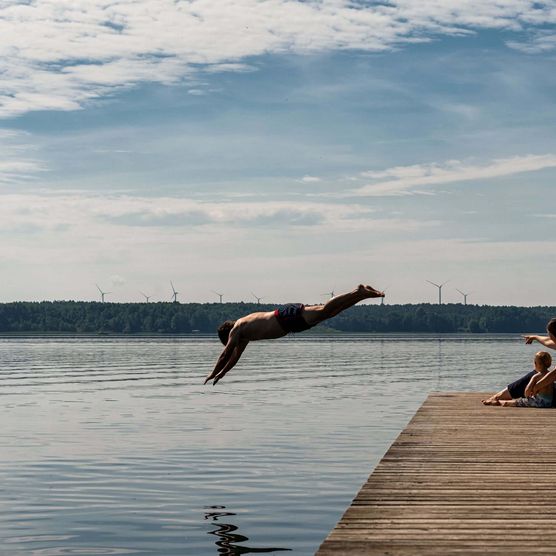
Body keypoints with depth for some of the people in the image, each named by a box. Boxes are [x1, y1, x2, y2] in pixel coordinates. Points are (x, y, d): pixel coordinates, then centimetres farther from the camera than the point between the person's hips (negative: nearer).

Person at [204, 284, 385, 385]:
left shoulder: (236, 330, 5)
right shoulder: (245, 329, 30)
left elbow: (225, 354, 2)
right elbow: (235, 356, 38)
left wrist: (213, 374, 11)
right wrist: (222, 373, 39)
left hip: (286, 317, -8)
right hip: (290, 315, 8)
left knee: (324, 311, -23)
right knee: (333, 311, 2)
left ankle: (358, 292, -31)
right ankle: (363, 293, -5)